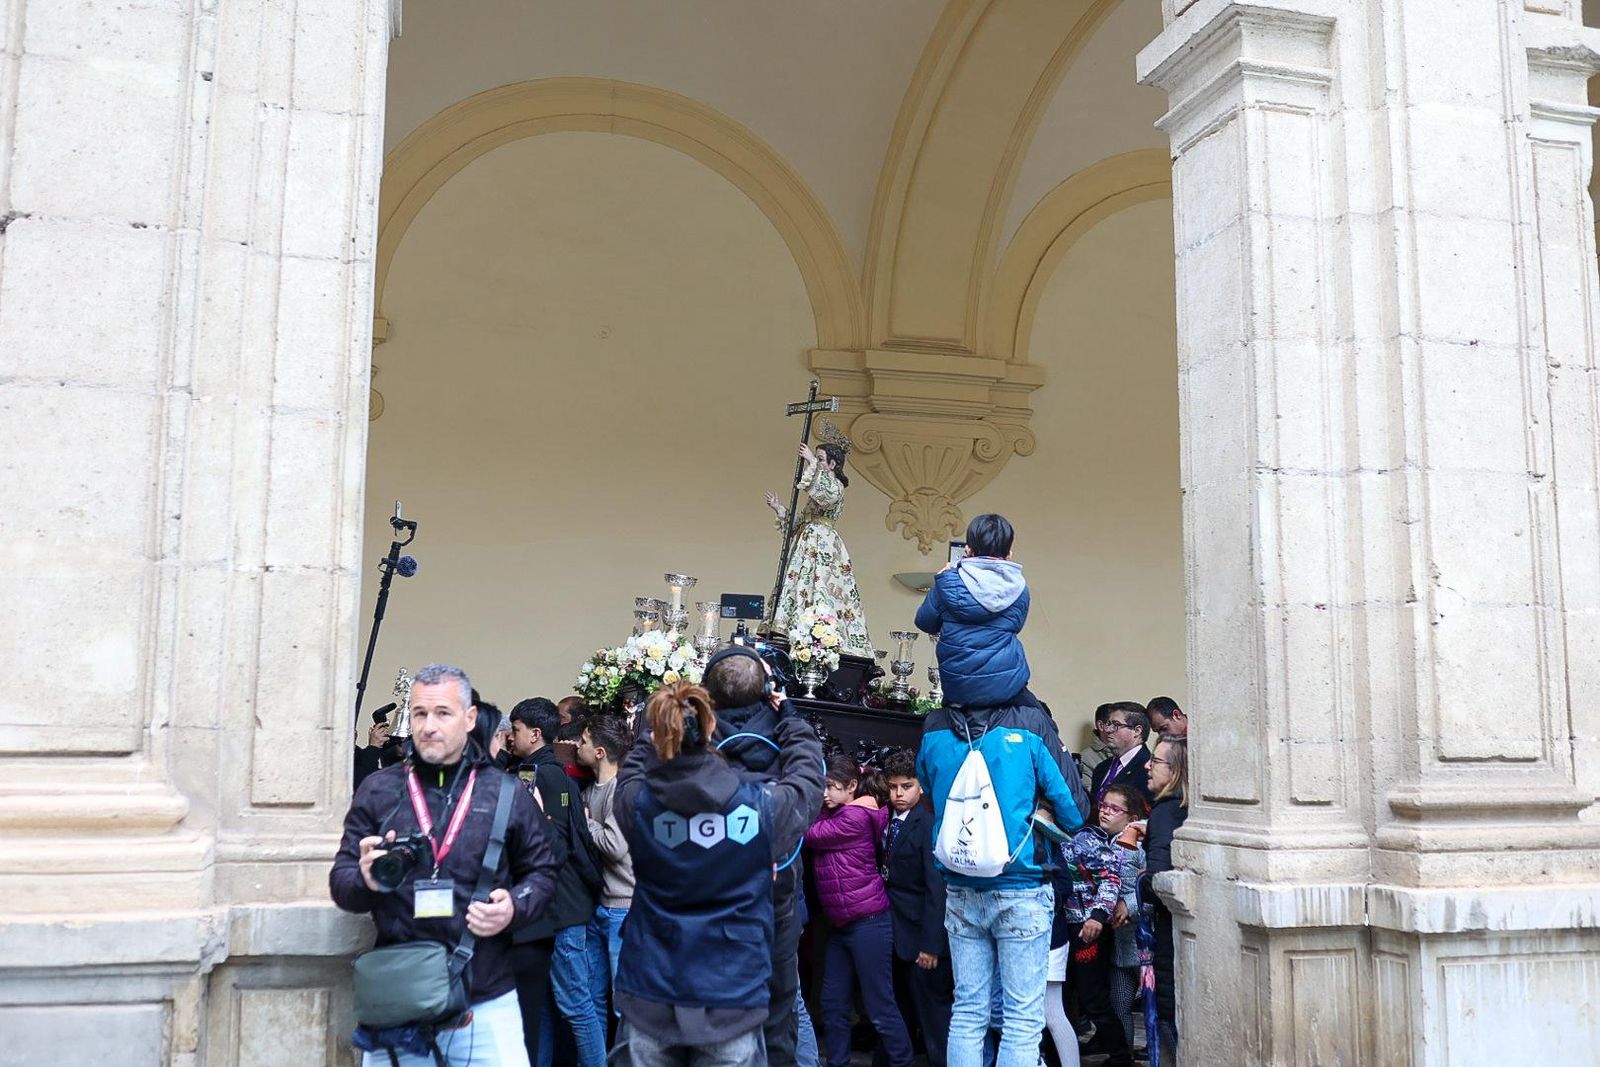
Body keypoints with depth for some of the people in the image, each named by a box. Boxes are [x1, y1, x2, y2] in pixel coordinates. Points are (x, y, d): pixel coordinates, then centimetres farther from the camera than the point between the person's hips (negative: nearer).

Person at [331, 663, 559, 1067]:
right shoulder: (378, 789, 3)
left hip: (486, 1000, 0)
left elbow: (541, 870, 10)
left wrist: (515, 908, -10)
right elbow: (340, 881, 4)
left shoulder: (506, 792, 2)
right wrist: (367, 881, -18)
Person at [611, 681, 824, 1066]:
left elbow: (632, 772, 18)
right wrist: (789, 718, 27)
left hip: (649, 996, 1)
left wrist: (663, 735, 30)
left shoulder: (637, 804, -7)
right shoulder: (761, 804, -10)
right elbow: (807, 774, 12)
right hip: (731, 998, -1)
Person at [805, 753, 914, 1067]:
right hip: (841, 926, 9)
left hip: (868, 923, -9)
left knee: (880, 1008, -2)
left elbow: (811, 836, -13)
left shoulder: (856, 817, -13)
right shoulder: (833, 815, 15)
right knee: (833, 1006, 10)